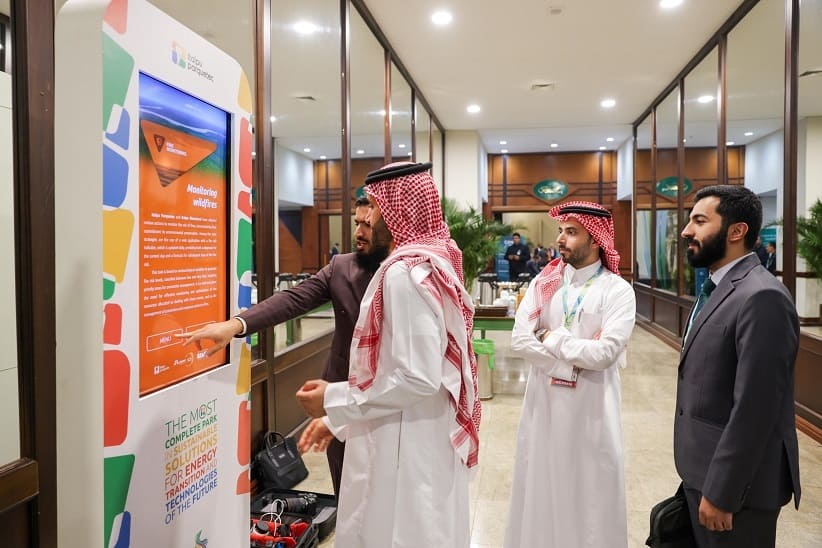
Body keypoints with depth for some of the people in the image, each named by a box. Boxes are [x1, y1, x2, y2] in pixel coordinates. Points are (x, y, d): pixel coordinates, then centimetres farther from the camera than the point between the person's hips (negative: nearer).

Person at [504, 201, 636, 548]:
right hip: (543, 401, 3)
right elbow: (520, 340, -9)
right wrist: (575, 359, -15)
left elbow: (605, 354, -20)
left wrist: (553, 338, -11)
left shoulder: (617, 290, -8)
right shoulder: (544, 283, 2)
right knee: (541, 487, 16)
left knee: (589, 493, 12)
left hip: (591, 406, -3)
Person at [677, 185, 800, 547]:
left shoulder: (762, 297, -21)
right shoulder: (717, 289, 10)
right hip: (705, 470, 9)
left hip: (735, 479, -9)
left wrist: (720, 492, -20)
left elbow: (754, 408, -24)